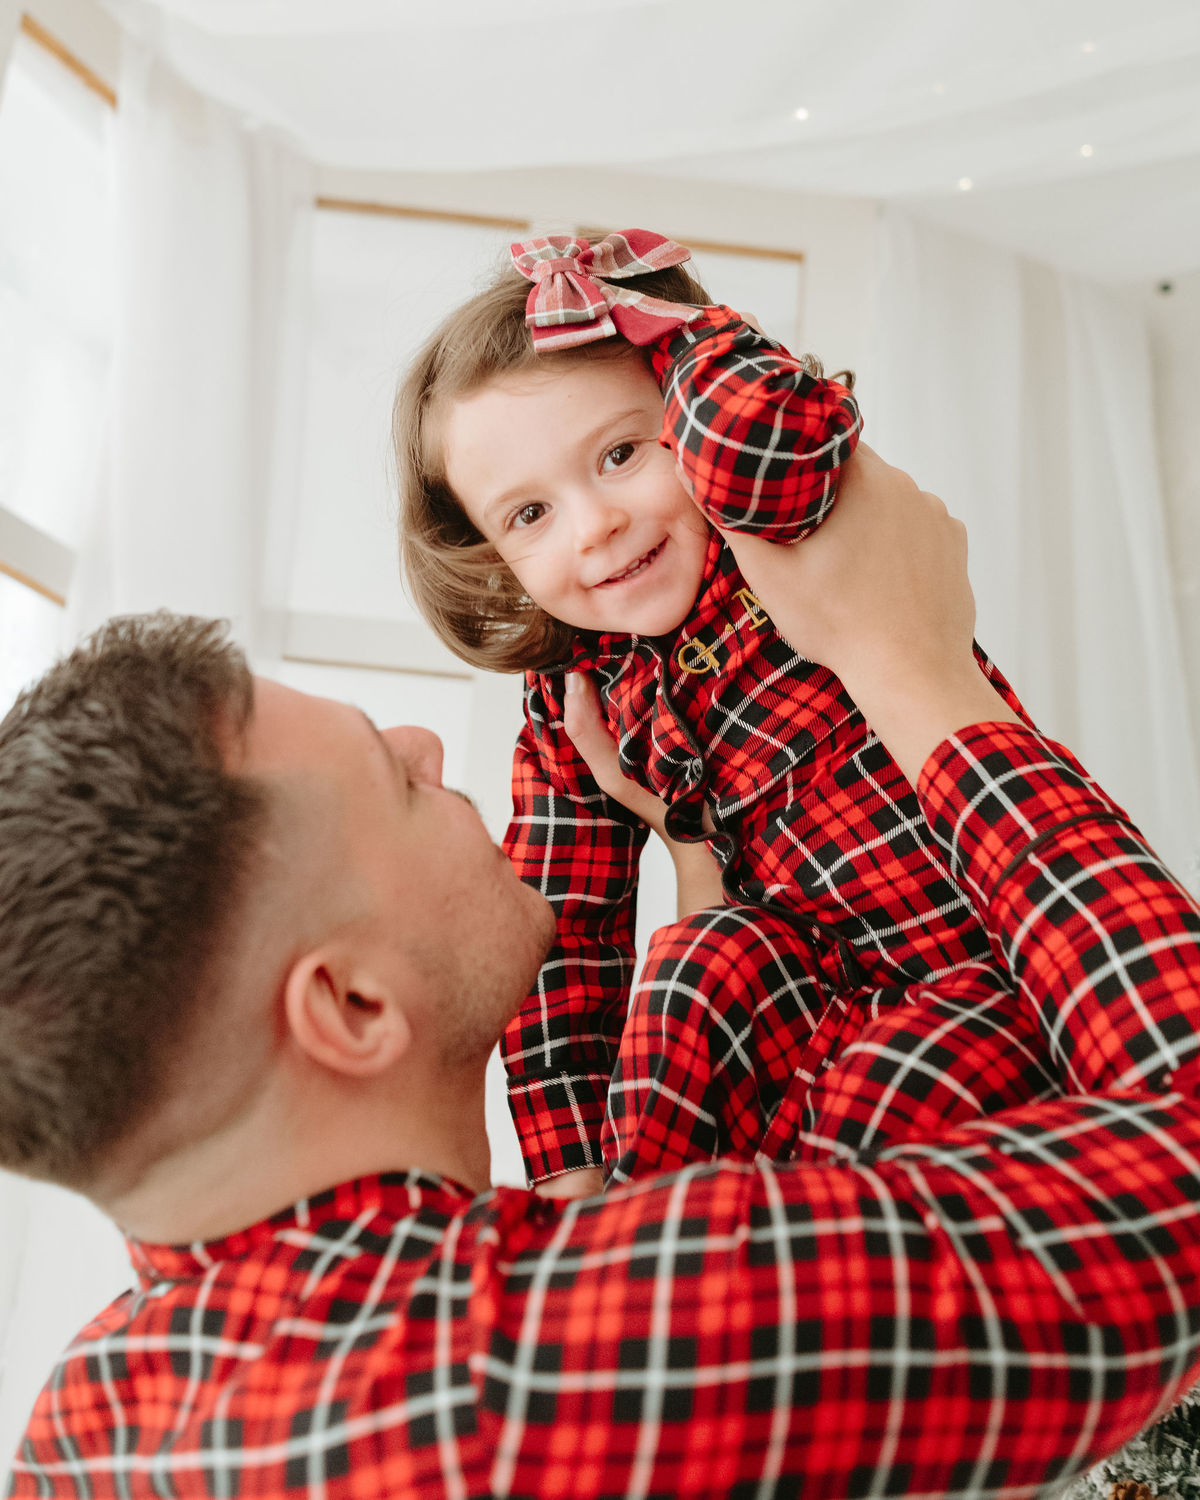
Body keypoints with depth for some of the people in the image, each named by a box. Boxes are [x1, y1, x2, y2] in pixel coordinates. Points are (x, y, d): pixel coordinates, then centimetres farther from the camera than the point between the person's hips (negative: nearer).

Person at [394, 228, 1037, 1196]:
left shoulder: (787, 525, -12)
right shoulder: (568, 706, 2)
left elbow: (752, 438, -37)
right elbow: (560, 935, 3)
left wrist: (676, 323, -16)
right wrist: (571, 1170, -4)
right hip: (831, 993, 5)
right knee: (708, 959, -25)